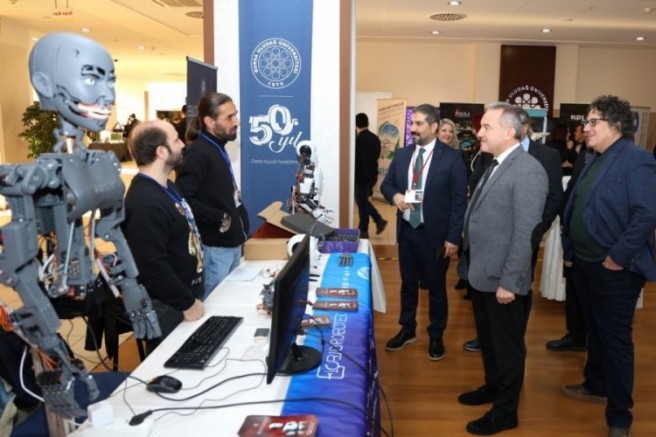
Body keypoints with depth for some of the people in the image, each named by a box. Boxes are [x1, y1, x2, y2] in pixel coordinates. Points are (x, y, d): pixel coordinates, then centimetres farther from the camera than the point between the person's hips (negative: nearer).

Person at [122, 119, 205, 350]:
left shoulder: (165, 187, 7)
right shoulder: (145, 204, -28)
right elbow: (153, 268, -30)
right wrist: (187, 304, -19)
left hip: (182, 299, 10)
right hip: (167, 308, -10)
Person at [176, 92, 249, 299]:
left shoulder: (218, 149, 12)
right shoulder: (197, 153, -18)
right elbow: (183, 200, -27)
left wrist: (237, 217, 10)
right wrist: (219, 219, -21)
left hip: (231, 243, 9)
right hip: (214, 247, -9)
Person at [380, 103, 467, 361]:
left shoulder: (451, 158, -9)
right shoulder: (402, 155, 5)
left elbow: (459, 200, -10)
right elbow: (386, 183, 13)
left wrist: (453, 237, -13)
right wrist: (395, 195, -11)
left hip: (435, 235, -4)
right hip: (406, 231, 4)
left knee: (436, 288, 10)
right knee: (408, 284, 17)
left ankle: (436, 337, 28)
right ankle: (407, 330, 34)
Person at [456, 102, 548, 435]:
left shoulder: (528, 170, -18)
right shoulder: (495, 165, 11)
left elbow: (526, 233, -22)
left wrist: (509, 282, -21)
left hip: (502, 278, -8)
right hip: (480, 272, 9)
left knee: (507, 345, 9)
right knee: (487, 339, 23)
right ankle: (492, 387, 43)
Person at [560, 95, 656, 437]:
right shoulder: (595, 160, 11)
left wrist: (617, 258, -21)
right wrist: (570, 248, 11)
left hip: (613, 269, -8)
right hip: (584, 263, 8)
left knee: (615, 338, 2)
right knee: (594, 329, 21)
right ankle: (595, 385, 40)